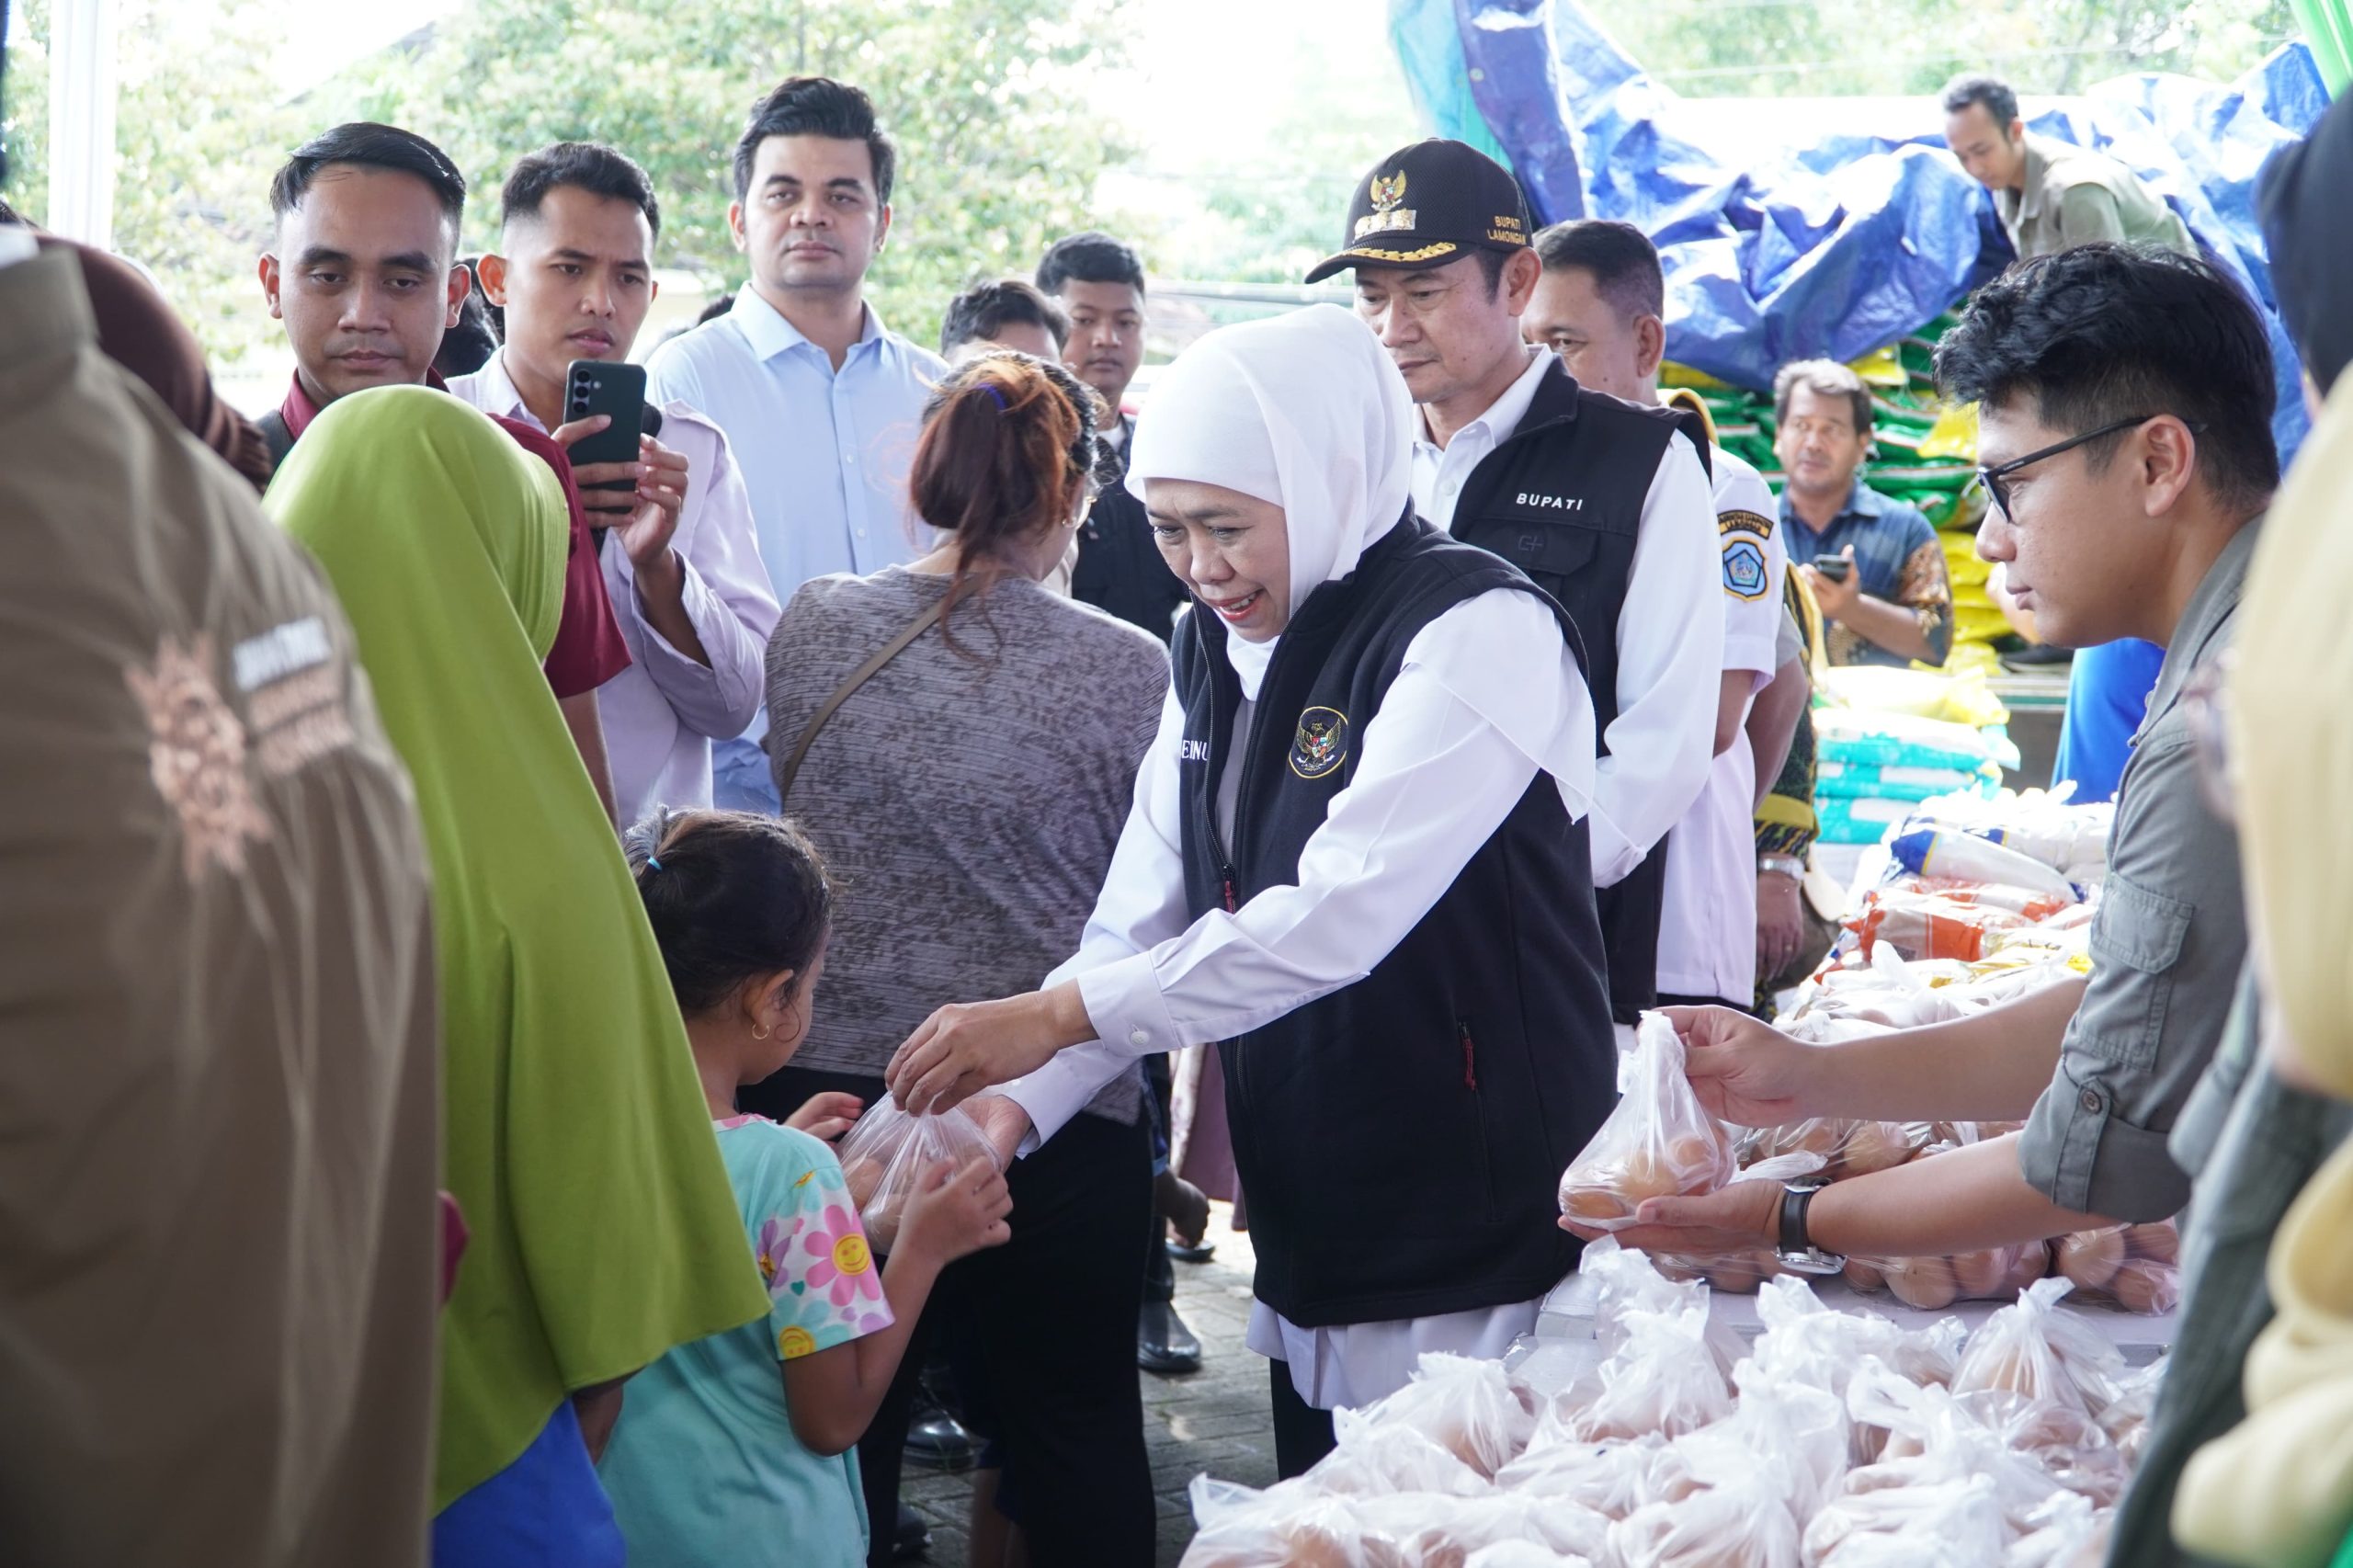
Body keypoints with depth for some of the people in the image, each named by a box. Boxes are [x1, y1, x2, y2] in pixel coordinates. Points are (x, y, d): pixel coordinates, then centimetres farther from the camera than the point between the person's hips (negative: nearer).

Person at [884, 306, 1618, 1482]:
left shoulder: (1479, 632, -16)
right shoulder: (1215, 654, 10)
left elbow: (1344, 911, -26)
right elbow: (1140, 926, 5)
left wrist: (1058, 1015, -26)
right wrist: (1020, 1100, -11)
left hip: (1488, 1263, -7)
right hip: (1311, 1254, 7)